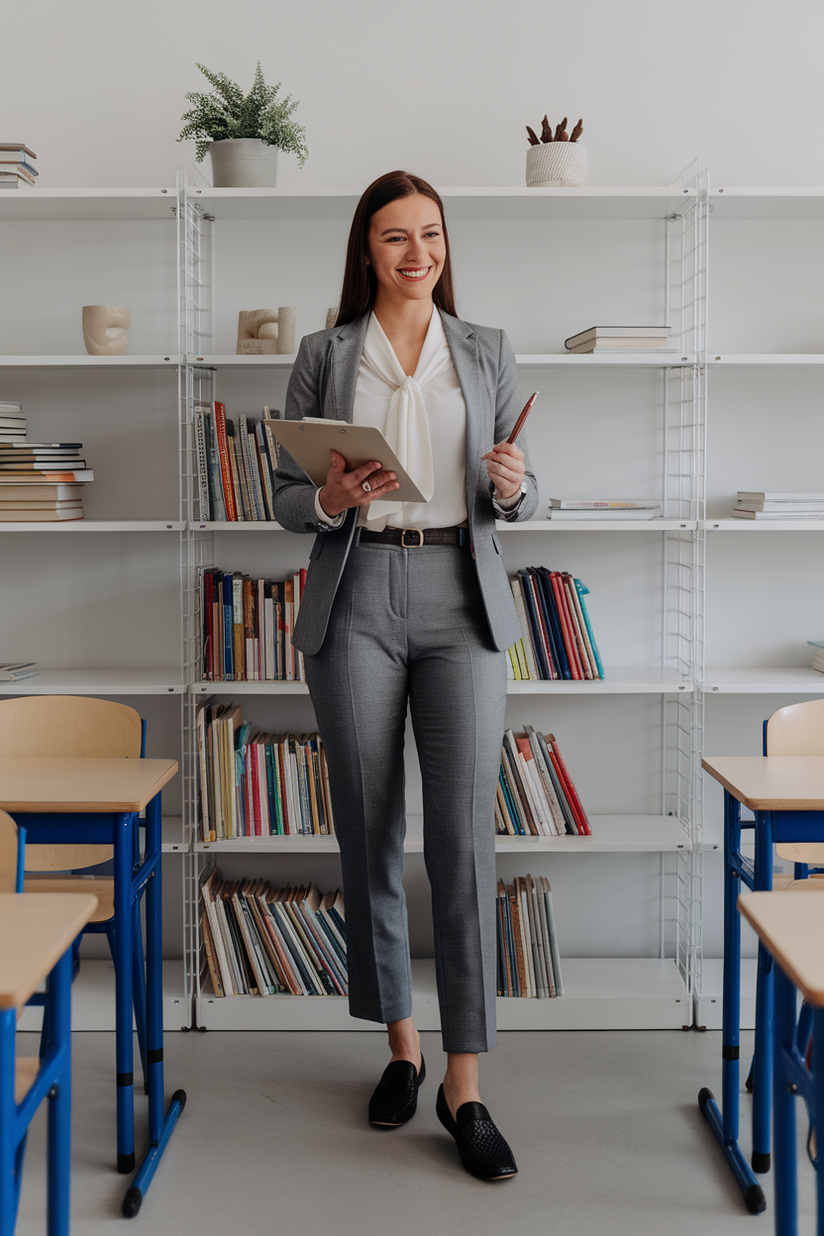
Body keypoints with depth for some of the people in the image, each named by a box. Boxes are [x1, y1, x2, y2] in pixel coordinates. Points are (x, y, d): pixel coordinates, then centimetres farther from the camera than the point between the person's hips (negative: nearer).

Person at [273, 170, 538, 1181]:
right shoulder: (324, 355, 8)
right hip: (357, 600, 0)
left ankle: (464, 1086, 1)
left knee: (463, 835, -7)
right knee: (369, 834, 6)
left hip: (460, 601, 0)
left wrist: (513, 487, -11)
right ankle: (400, 1045, 24)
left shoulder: (485, 352, 11)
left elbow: (517, 499, 12)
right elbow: (286, 499, 8)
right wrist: (331, 499, -14)